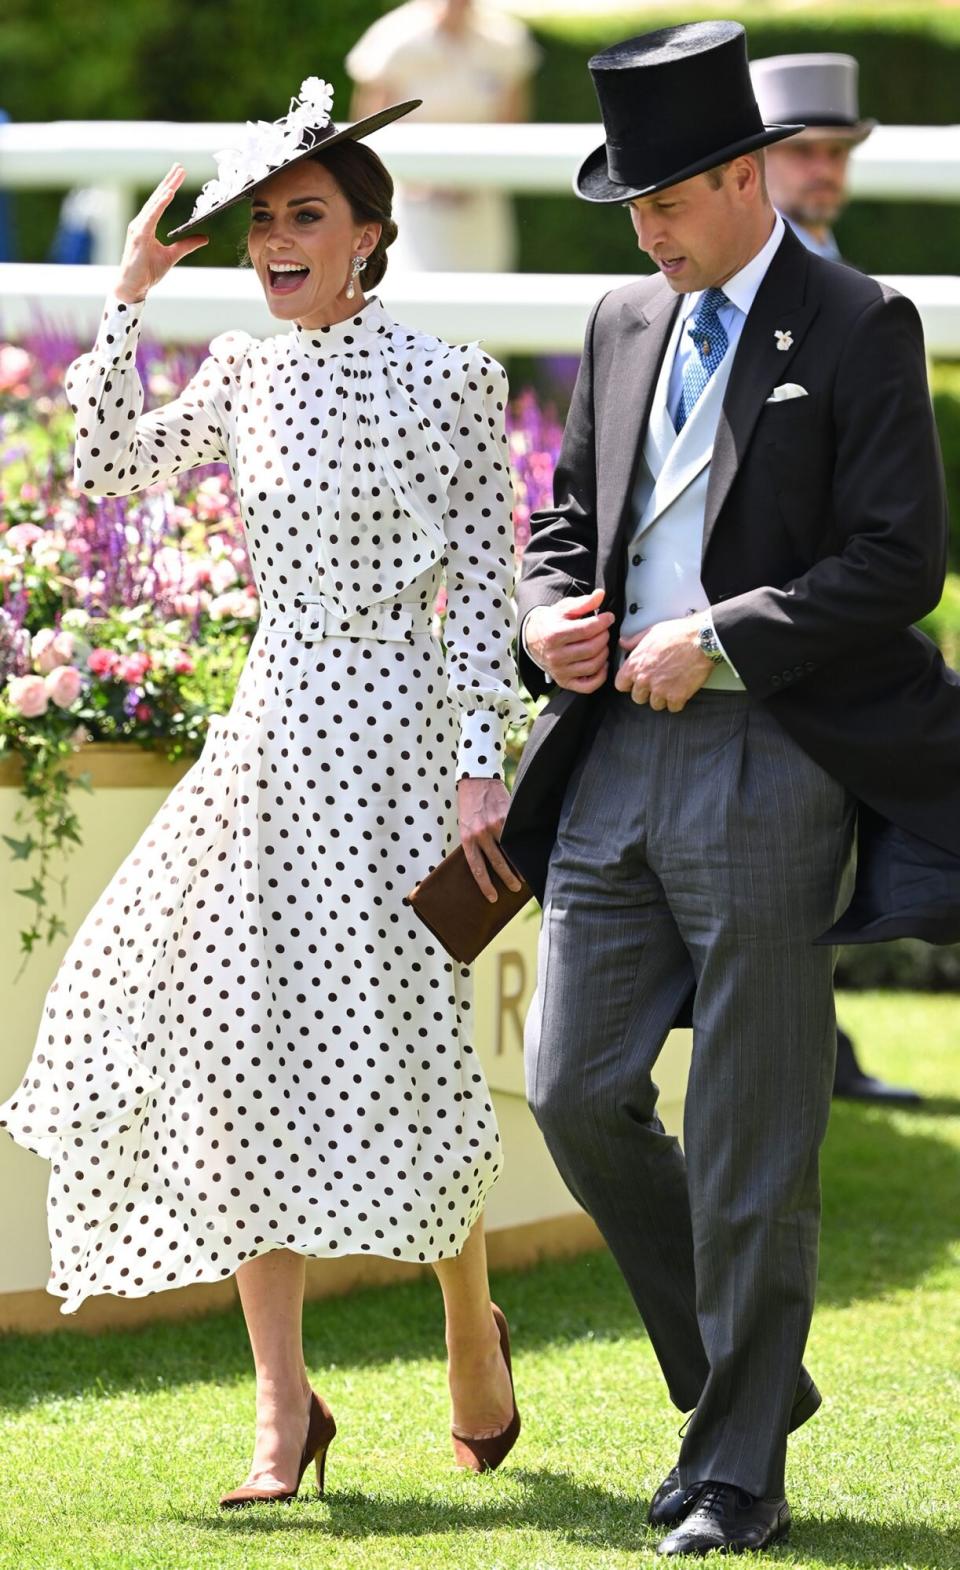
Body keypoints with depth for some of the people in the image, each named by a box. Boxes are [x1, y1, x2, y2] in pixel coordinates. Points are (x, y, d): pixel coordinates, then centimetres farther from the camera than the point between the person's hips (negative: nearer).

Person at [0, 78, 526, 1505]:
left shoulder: (445, 381, -5)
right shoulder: (246, 375, 10)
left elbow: (482, 583, -7)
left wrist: (481, 767, -12)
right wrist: (131, 294, 2)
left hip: (390, 734, -5)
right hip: (270, 735, 5)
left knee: (396, 1051, -6)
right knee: (243, 1052, -2)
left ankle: (472, 1326, 22)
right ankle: (285, 1411, 2)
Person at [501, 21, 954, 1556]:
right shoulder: (624, 324, 14)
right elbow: (567, 515, 23)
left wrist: (718, 641, -15)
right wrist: (548, 621, 2)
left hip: (766, 763, -7)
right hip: (618, 754, 7)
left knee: (751, 1139, -2)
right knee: (576, 1089, 5)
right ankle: (738, 1376, 24)